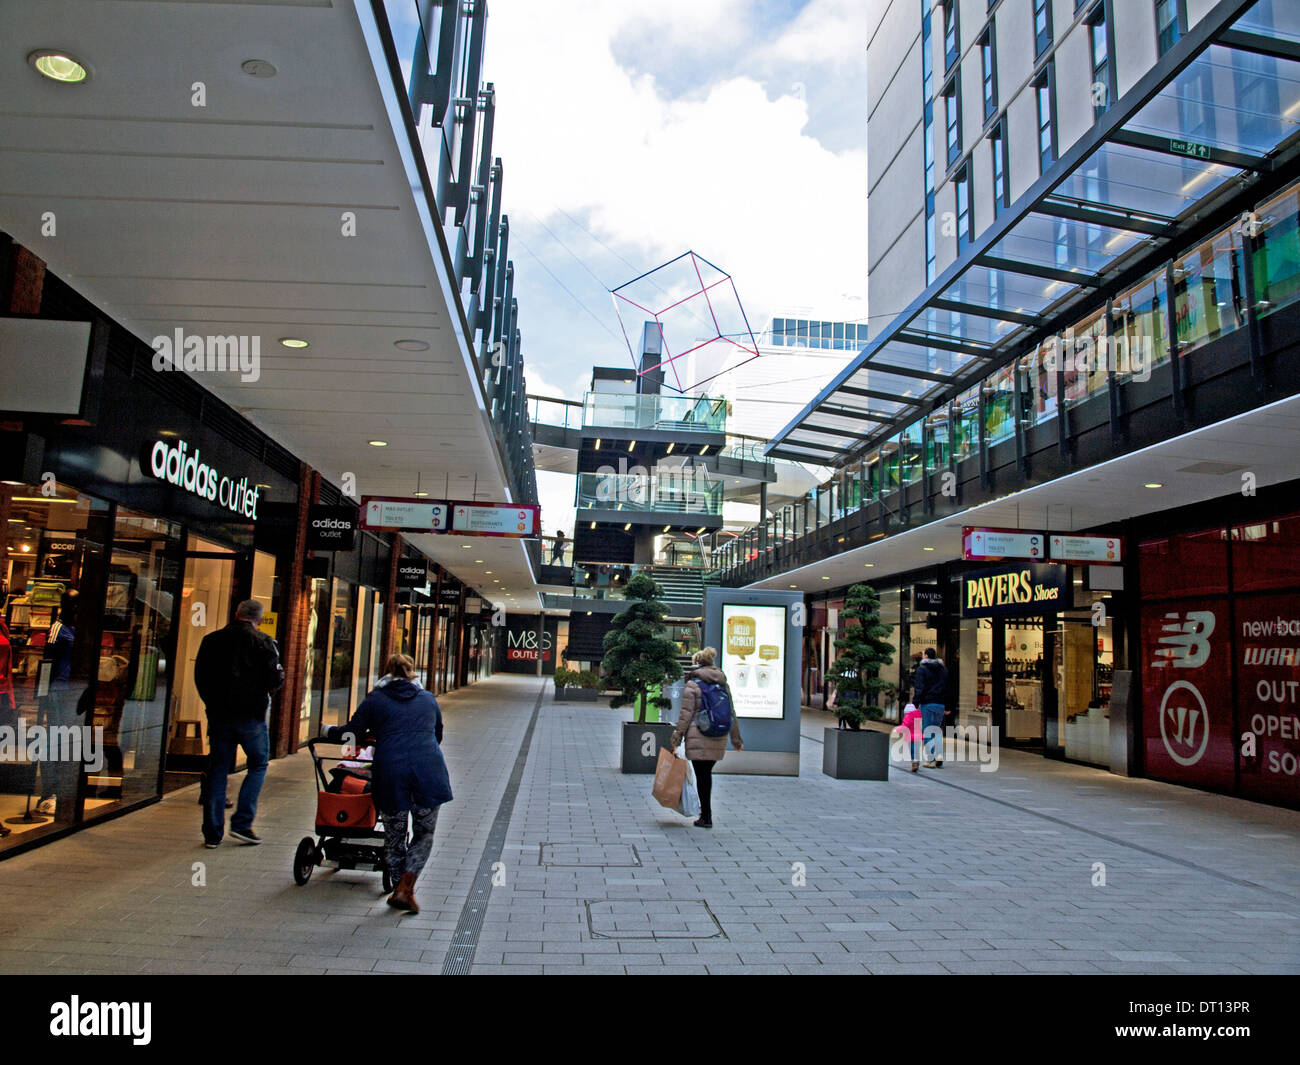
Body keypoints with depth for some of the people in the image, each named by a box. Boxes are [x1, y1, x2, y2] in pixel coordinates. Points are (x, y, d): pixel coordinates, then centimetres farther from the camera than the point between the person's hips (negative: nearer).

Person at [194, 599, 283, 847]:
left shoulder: (211, 640, 6)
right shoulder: (263, 642, -7)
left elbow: (199, 677, 9)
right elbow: (275, 680, -11)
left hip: (218, 713, 4)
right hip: (251, 714, -4)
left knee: (217, 771, 10)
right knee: (258, 764, 10)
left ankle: (212, 833, 10)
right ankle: (242, 823, 1)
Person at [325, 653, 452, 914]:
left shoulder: (375, 699, 11)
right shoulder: (428, 699, 19)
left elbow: (352, 734, 9)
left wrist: (328, 730, 29)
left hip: (391, 773, -1)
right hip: (429, 772, 1)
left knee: (394, 837, 16)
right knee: (424, 834, 14)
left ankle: (400, 889, 21)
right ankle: (405, 890, 5)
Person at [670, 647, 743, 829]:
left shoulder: (692, 684, -6)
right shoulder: (724, 684, 9)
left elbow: (686, 715, -9)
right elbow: (732, 714, 14)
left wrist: (675, 740, -4)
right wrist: (736, 739, 22)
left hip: (698, 738, -5)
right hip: (718, 739, 5)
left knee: (702, 775, 2)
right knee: (707, 773, 19)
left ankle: (706, 817, 6)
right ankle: (706, 810, 28)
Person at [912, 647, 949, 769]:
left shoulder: (921, 669, -5)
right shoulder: (944, 670, 13)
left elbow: (919, 689, -12)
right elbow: (948, 688, 15)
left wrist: (915, 704, -10)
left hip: (927, 704, -5)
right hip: (941, 704, 5)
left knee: (928, 732, -1)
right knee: (938, 731, 14)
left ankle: (930, 760, -3)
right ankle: (939, 758, 7)